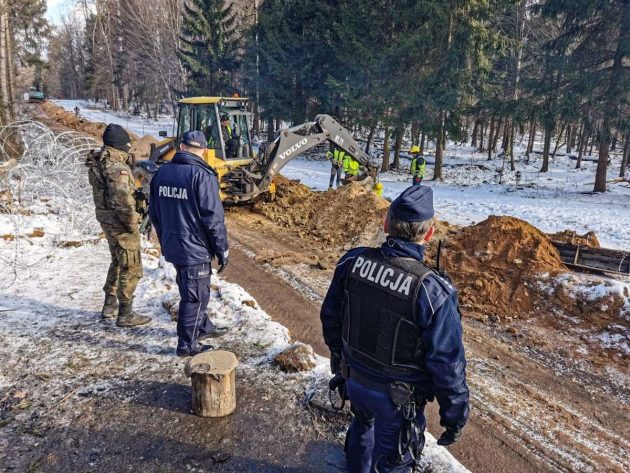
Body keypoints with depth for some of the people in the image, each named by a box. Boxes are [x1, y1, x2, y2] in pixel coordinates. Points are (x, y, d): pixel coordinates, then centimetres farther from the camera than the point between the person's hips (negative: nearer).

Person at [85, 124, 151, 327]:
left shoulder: (97, 164, 7)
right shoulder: (117, 168, -23)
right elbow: (123, 201, -29)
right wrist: (132, 224, -18)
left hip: (106, 219, 9)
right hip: (120, 222, -9)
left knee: (117, 262, 25)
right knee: (131, 269, 2)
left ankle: (110, 304, 35)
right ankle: (125, 314, 11)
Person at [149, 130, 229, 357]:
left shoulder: (162, 172, 5)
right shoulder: (202, 175, -17)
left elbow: (154, 212, 12)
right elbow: (213, 218, -18)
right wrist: (222, 249, -7)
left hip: (171, 246, 7)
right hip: (195, 248, -7)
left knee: (191, 290, 23)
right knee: (195, 295, 6)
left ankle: (203, 327, 40)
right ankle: (187, 344, 17)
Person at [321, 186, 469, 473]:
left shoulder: (352, 262, -16)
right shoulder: (433, 293, -31)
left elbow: (330, 317, -1)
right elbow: (447, 365, -21)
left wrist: (339, 354, 17)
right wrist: (455, 415, -4)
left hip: (354, 379, 5)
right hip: (398, 397, -5)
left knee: (363, 425, 35)